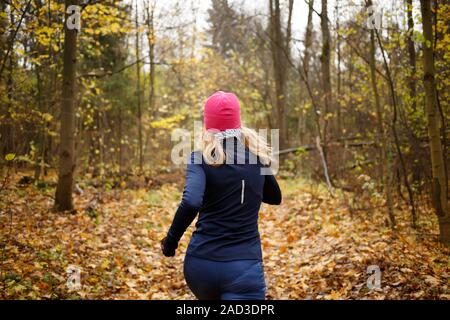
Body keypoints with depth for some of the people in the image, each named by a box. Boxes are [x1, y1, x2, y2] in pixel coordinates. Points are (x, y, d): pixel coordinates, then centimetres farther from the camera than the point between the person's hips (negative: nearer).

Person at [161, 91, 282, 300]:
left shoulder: (200, 158, -6)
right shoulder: (258, 155, 4)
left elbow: (191, 203, -23)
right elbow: (275, 198, 20)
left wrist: (170, 241, -9)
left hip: (202, 262, 0)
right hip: (244, 266, 0)